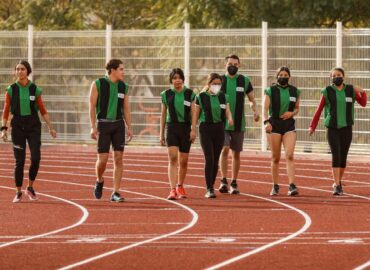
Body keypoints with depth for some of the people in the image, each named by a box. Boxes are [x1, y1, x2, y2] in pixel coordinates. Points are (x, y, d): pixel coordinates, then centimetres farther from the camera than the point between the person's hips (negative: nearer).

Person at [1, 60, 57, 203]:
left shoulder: (35, 89, 2)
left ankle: (30, 188, 8)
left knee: (36, 158, -13)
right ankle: (18, 193, 12)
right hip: (18, 126, 0)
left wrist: (50, 127, 1)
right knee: (19, 161, -1)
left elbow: (43, 110, 8)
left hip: (33, 126, 0)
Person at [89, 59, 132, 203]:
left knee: (118, 158, -4)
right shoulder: (98, 84, -6)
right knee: (103, 159, -6)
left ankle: (115, 193, -1)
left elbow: (126, 108, 12)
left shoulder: (123, 87, 7)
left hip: (118, 124, 3)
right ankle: (99, 181, 25)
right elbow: (92, 106, -6)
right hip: (103, 124, -3)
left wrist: (129, 127, 6)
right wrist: (93, 127, -12)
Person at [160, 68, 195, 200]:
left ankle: (180, 186, 30)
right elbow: (163, 115, 10)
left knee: (183, 161, 8)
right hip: (172, 128, -1)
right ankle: (173, 190, -20)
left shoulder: (189, 94, 2)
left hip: (185, 128, 1)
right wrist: (161, 134, 9)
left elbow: (193, 114, 2)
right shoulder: (166, 94, 4)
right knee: (172, 158, -15)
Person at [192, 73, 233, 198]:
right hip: (206, 128, -4)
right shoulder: (201, 97, -1)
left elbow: (227, 111, 1)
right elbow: (196, 114, 1)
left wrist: (230, 118, -21)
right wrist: (193, 129, -4)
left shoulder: (223, 96, 8)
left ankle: (211, 186, 20)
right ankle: (209, 189, -10)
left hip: (219, 128, 4)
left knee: (216, 160, 7)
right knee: (209, 159, -12)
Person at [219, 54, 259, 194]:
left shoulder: (244, 81, 5)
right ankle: (224, 181, -12)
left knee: (236, 153, 6)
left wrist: (255, 111, -8)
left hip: (239, 124, 2)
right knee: (225, 150, -15)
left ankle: (234, 183, 14)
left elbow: (251, 99, 11)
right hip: (222, 123, -2)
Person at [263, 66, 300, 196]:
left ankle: (292, 186, -20)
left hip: (289, 125, 1)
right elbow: (265, 109, -4)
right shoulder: (271, 91, 1)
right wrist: (266, 122, -22)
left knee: (289, 156, -14)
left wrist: (292, 113, -5)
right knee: (275, 158, 4)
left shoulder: (294, 91, 8)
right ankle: (275, 186, 17)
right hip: (274, 125, -1)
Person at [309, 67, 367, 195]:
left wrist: (362, 92, -8)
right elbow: (319, 110, 2)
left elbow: (363, 103, 12)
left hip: (346, 128, 2)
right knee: (336, 156, -13)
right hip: (332, 128, -2)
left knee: (343, 157, 7)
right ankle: (337, 186, -14)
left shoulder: (350, 90, 2)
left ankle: (338, 182, 26)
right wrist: (312, 126, -3)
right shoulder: (327, 92, -2)